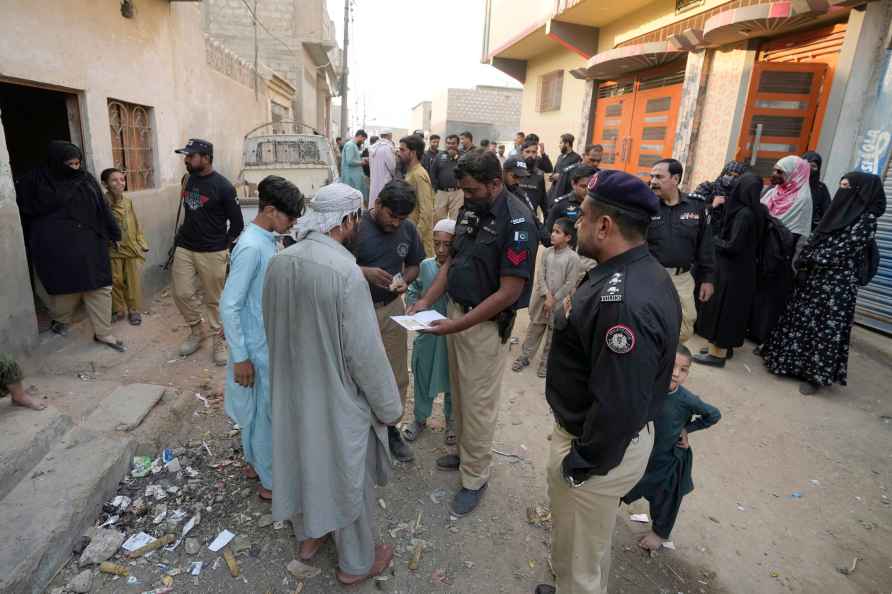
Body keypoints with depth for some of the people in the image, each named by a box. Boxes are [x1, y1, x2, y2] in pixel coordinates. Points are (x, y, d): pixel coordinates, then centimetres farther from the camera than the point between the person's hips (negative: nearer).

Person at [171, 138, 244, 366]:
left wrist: (224, 246, -3)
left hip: (212, 253, -6)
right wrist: (184, 234, 18)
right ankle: (196, 332, 28)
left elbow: (237, 222, -8)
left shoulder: (223, 186, -13)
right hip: (184, 248, 6)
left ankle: (219, 341, 19)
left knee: (214, 300, 3)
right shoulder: (188, 179, 6)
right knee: (182, 294, 6)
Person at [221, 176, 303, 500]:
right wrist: (240, 357, -21)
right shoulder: (251, 247, -25)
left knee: (258, 409, 23)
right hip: (259, 348, -9)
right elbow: (228, 306, -24)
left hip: (270, 342, 9)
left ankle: (255, 461, 43)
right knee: (267, 412, 7)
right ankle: (271, 481, 25)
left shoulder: (266, 240, 3)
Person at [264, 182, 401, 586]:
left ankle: (307, 535, 51)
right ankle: (355, 563, 37)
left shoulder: (278, 262, -8)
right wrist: (388, 406, -11)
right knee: (347, 472, 15)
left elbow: (271, 326, 5)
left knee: (303, 458, 26)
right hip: (338, 394, -6)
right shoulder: (347, 272, -29)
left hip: (293, 387, 7)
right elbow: (365, 351, -25)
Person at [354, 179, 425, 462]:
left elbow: (414, 265, 11)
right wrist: (365, 272, -27)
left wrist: (404, 280, -11)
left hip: (392, 309, 4)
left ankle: (389, 427, 33)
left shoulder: (408, 229, -1)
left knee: (397, 376, 12)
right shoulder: (356, 226, -15)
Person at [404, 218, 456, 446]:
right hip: (426, 333, 3)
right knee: (422, 376, 17)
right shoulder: (425, 266, -4)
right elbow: (412, 291, 9)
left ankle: (451, 421, 40)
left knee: (451, 378, 17)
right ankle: (420, 418, 41)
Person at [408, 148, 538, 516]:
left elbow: (509, 293, -22)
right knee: (459, 394, 20)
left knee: (478, 404, 6)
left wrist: (458, 325, -22)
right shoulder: (469, 209, 3)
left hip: (486, 324, -7)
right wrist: (427, 300, 1)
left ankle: (475, 478, 25)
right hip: (457, 311, 7)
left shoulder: (516, 221, -20)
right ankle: (465, 451, 42)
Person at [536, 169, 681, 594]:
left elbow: (620, 406, -31)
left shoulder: (624, 301, -34)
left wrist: (581, 464, -20)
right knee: (591, 546, 32)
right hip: (615, 438, 10)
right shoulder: (637, 271, 1)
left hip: (602, 448, -10)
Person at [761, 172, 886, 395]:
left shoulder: (866, 220, -12)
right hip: (813, 279, 7)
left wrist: (809, 259, -10)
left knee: (825, 329, 1)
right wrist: (805, 262, -3)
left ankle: (817, 375, 14)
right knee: (802, 321, 12)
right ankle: (796, 363, 26)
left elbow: (842, 252, -17)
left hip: (836, 286, -7)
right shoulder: (841, 212, 11)